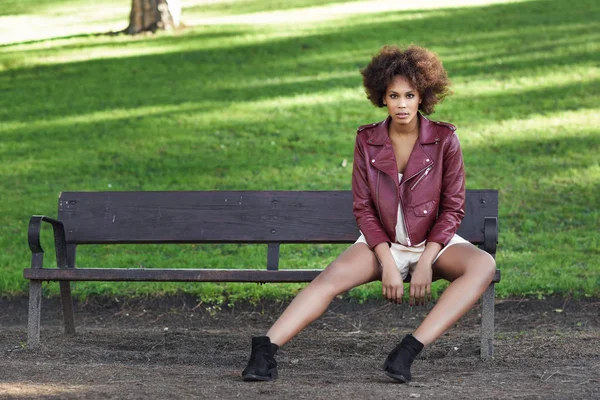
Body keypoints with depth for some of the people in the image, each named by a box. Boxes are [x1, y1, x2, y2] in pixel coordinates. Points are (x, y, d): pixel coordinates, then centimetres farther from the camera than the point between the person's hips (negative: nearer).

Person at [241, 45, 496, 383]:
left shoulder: (444, 139, -8)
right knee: (333, 276, -28)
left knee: (483, 265, -32)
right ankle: (265, 349, -38)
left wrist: (426, 262, -16)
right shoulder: (368, 140, -3)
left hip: (434, 242, -1)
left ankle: (411, 348, -42)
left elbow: (453, 208, -4)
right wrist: (387, 263, -14)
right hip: (383, 243, 1)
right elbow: (363, 209, -1)